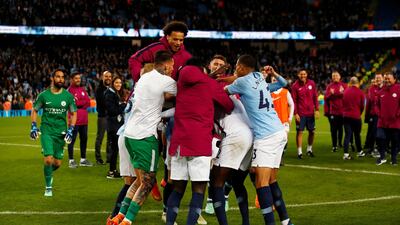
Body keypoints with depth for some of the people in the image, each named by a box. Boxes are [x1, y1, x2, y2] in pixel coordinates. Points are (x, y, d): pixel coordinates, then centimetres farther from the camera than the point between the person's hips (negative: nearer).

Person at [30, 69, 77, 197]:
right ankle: (48, 187, 1)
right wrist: (33, 126, 0)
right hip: (46, 131, -2)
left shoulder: (68, 96, 0)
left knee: (57, 163, 4)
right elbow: (35, 110, 11)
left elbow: (73, 113, 9)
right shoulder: (44, 95, -2)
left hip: (61, 132, 2)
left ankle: (48, 173, 39)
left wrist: (70, 130, -1)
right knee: (48, 159, -15)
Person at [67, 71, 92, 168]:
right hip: (74, 119, -7)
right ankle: (71, 160, 2)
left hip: (84, 119, 7)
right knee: (72, 139, -3)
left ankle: (83, 159, 23)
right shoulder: (69, 90, -6)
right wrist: (83, 102, -6)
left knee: (84, 139, 13)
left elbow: (88, 102, 8)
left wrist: (78, 103, -8)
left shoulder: (83, 90, 15)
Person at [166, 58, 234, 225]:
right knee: (199, 188, -3)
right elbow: (229, 107, 12)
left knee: (178, 187, 9)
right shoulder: (210, 84, 4)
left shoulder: (181, 81, 12)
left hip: (178, 140, 4)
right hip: (200, 141, -4)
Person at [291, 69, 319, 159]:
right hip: (300, 113, -3)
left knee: (312, 131, 10)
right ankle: (299, 151, 3)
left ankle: (309, 149, 27)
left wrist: (317, 109, 2)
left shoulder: (311, 83, 3)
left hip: (310, 113, 3)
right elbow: (294, 100, -5)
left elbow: (315, 97, 8)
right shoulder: (295, 86, -5)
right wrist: (295, 113, -10)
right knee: (299, 131, -2)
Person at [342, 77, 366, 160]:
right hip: (356, 116, -2)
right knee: (357, 134, 13)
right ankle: (359, 152, 26)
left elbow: (343, 103, 9)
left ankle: (346, 154, -8)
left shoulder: (345, 91, 1)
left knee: (347, 135, 2)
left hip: (346, 116, 2)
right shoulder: (360, 92, -6)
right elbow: (362, 105, 1)